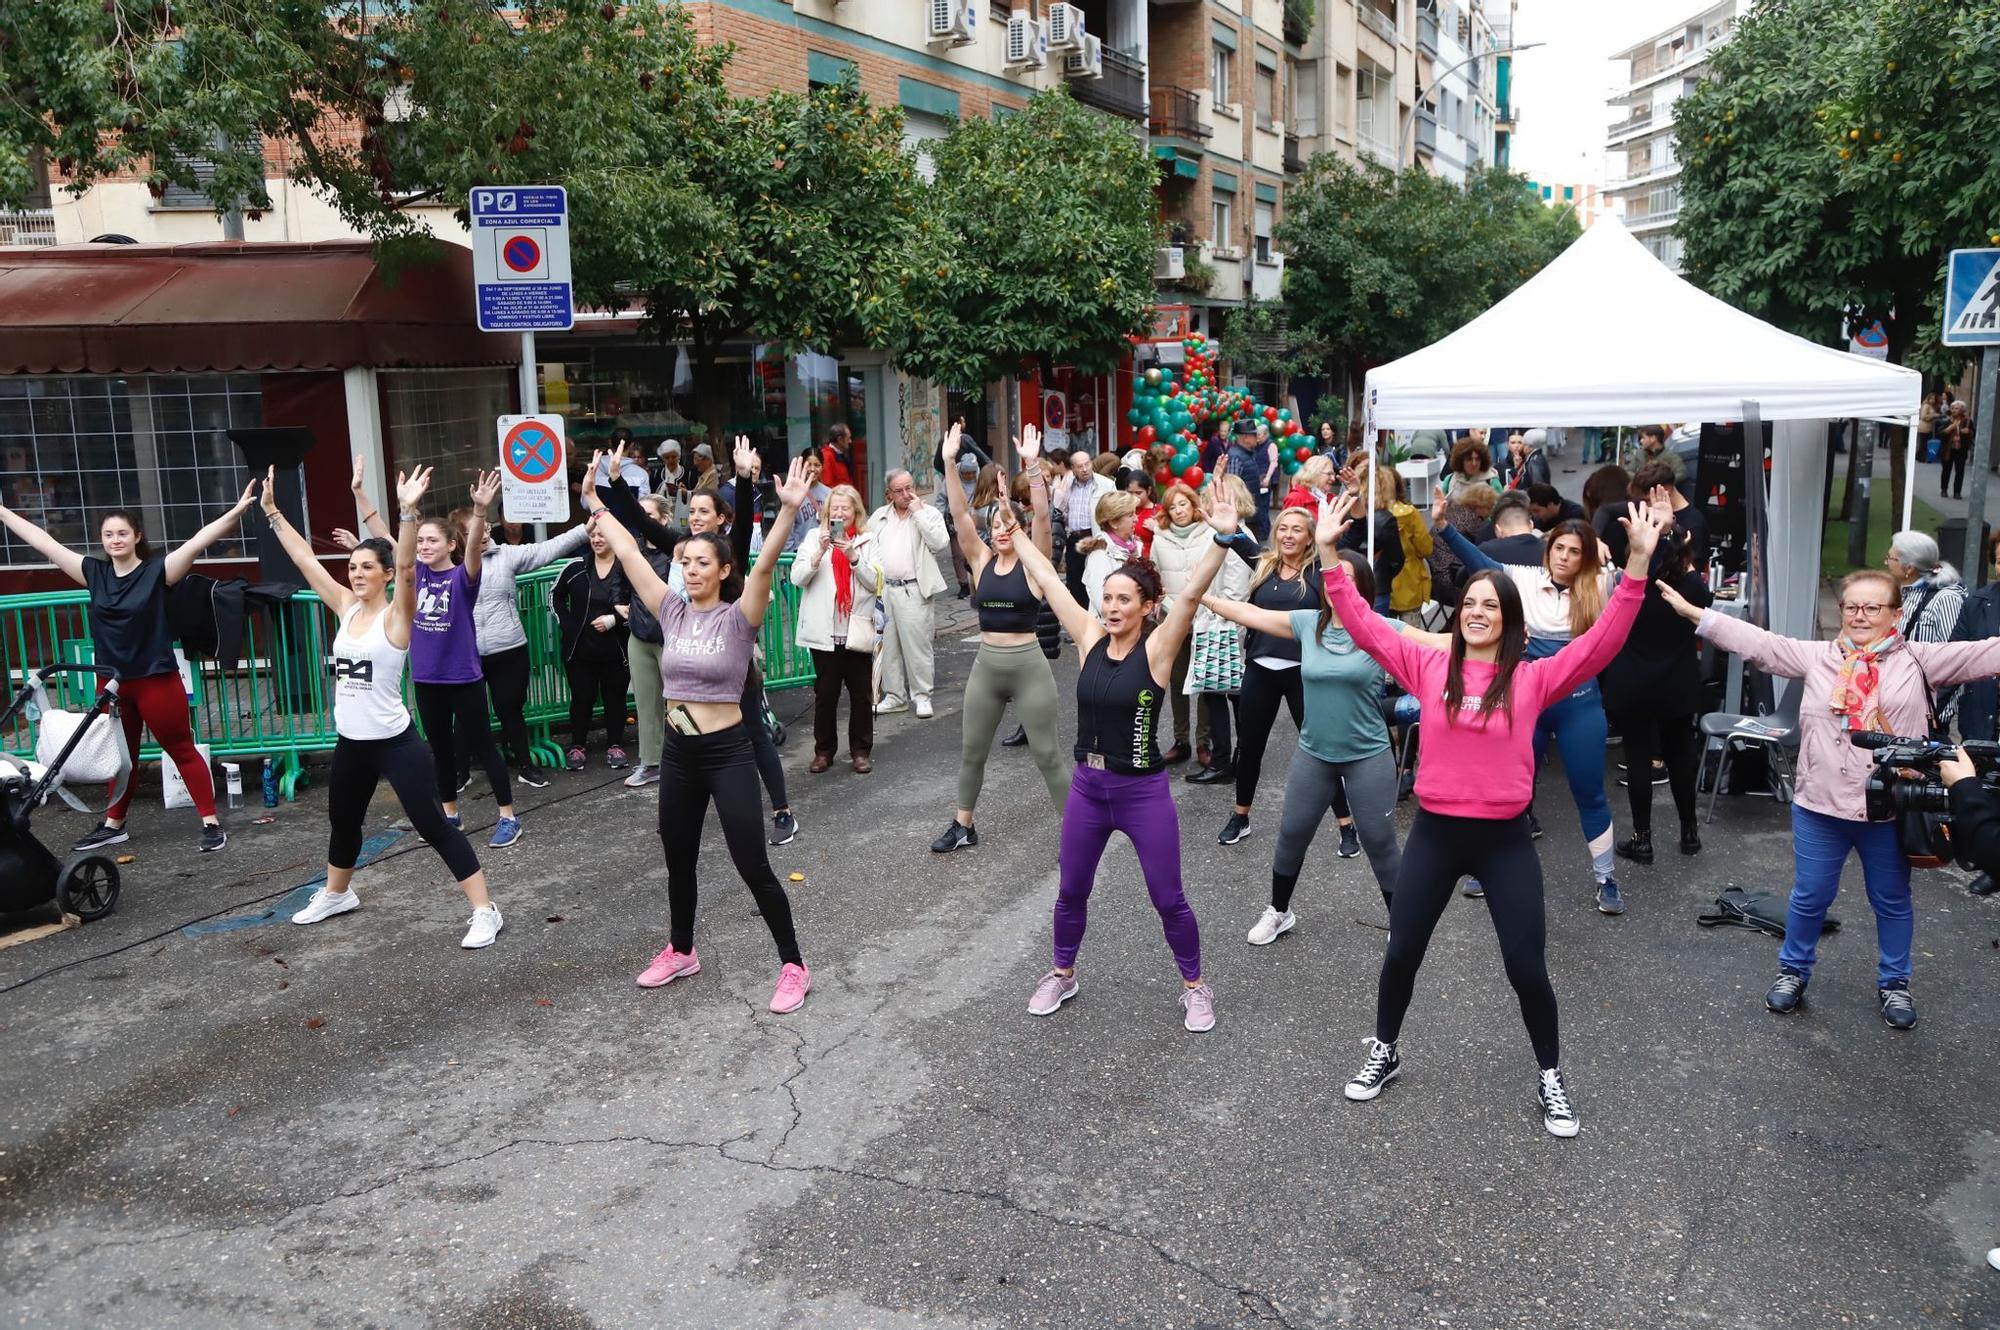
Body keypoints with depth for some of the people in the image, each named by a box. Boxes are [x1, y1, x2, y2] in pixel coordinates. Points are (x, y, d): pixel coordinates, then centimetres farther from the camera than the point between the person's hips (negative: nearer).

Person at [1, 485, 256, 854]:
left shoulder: (157, 571, -11)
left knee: (182, 751, 1)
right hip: (111, 682, 5)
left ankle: (211, 822, 5)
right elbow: (44, 543, 8)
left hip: (156, 680, -5)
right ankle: (114, 825, 31)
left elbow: (196, 543, -23)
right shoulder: (94, 572, 2)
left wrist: (236, 512, -35)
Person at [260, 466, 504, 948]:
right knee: (342, 823, 25)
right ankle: (336, 895, 49)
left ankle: (485, 911, -3)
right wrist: (273, 513, 8)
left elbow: (407, 568, -29)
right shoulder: (346, 609, 5)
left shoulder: (396, 615, -12)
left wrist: (408, 512, -40)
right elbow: (306, 560, 8)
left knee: (434, 826, -7)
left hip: (395, 743, -7)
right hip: (351, 743, 7)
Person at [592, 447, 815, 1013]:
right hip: (678, 753, 6)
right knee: (678, 861, 19)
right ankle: (681, 952, 40)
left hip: (727, 753, -5)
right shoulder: (672, 611, 3)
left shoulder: (738, 618, -10)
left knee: (753, 867, -4)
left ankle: (794, 967, 9)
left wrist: (788, 508, -37)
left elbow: (765, 564, -25)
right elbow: (628, 554, 6)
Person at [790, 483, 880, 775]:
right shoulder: (814, 537, 5)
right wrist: (820, 552, -18)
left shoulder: (867, 540, 6)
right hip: (824, 632, 0)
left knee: (861, 694, 6)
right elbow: (797, 578, -4)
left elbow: (874, 582, -3)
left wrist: (853, 555, -16)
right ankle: (823, 750, 17)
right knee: (825, 693, 6)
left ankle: (861, 750, 16)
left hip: (857, 631, 0)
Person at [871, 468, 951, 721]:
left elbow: (939, 543, -14)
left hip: (912, 590, -5)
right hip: (882, 589, 5)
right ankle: (895, 695, 19)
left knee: (917, 644, -4)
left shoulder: (929, 513, 1)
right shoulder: (879, 516, 14)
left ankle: (922, 696, 5)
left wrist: (918, 512, -13)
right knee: (887, 645, 9)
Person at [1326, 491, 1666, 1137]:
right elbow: (1364, 626, -5)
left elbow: (1602, 641, -13)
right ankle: (1384, 1052, 34)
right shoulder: (1429, 665, -2)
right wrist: (1329, 553, -12)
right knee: (1402, 952, 11)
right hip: (1434, 832, 1)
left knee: (1526, 968, 3)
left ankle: (1549, 1075, 27)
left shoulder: (1534, 678, -5)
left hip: (1505, 839, -1)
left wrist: (1638, 562, -22)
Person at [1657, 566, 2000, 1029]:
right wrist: (1693, 612, -10)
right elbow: (1758, 643, -3)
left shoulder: (1918, 660, -1)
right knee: (1810, 896, 14)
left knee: (1892, 901, 17)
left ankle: (1894, 983, 36)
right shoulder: (1817, 658, 1)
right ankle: (1793, 971, 33)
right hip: (1821, 805, 0)